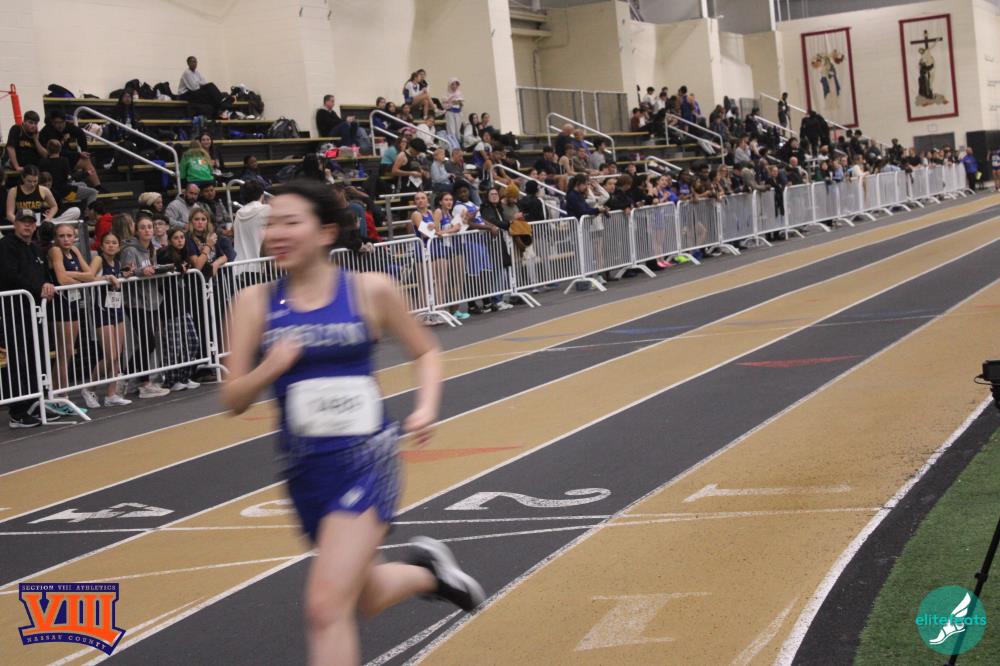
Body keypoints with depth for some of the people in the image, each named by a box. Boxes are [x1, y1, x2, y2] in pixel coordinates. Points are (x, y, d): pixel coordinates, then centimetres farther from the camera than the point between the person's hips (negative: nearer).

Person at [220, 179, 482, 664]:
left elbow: (425, 352, 8)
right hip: (305, 469, 4)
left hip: (365, 459, -4)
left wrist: (427, 407, -9)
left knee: (327, 606, -16)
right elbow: (234, 400, -1)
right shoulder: (255, 303, -2)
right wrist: (270, 369, -20)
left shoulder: (369, 290, -6)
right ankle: (428, 568, 50)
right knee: (368, 598, 20)